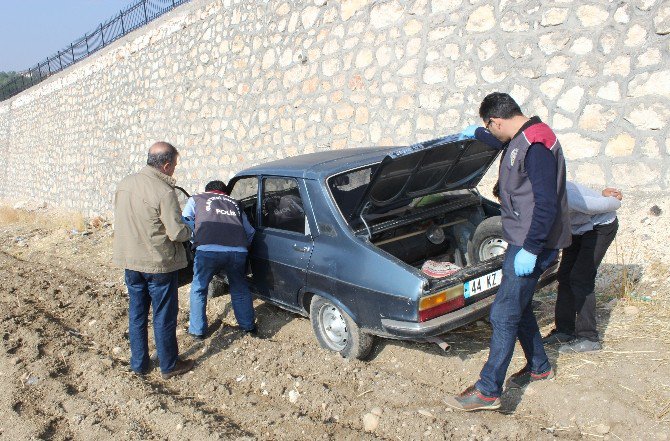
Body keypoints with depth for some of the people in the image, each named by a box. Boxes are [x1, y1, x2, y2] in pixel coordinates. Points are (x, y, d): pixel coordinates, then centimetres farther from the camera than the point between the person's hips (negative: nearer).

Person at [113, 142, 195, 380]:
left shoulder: (124, 183, 2)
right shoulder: (164, 192, -22)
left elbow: (121, 220, 11)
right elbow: (176, 233, -22)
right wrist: (189, 230, -2)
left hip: (130, 261, 7)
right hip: (159, 263, -7)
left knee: (136, 313, 18)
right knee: (164, 316, 8)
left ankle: (138, 363, 30)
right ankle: (169, 366, 21)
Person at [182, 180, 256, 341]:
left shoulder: (195, 199, 25)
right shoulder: (235, 203, 31)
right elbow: (250, 232, 31)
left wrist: (193, 243, 37)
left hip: (208, 250, -2)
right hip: (238, 251, 3)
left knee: (199, 290, 20)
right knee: (240, 289, 26)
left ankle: (197, 331, 27)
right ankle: (249, 326, 35)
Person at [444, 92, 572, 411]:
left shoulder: (536, 146, -22)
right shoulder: (521, 138, 10)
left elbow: (547, 203, -27)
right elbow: (502, 141, 38)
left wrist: (530, 250, -27)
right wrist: (476, 133, 45)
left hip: (533, 245, -10)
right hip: (523, 240, 10)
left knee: (503, 315, -7)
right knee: (518, 307, 20)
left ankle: (488, 391, 2)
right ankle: (539, 367, 38)